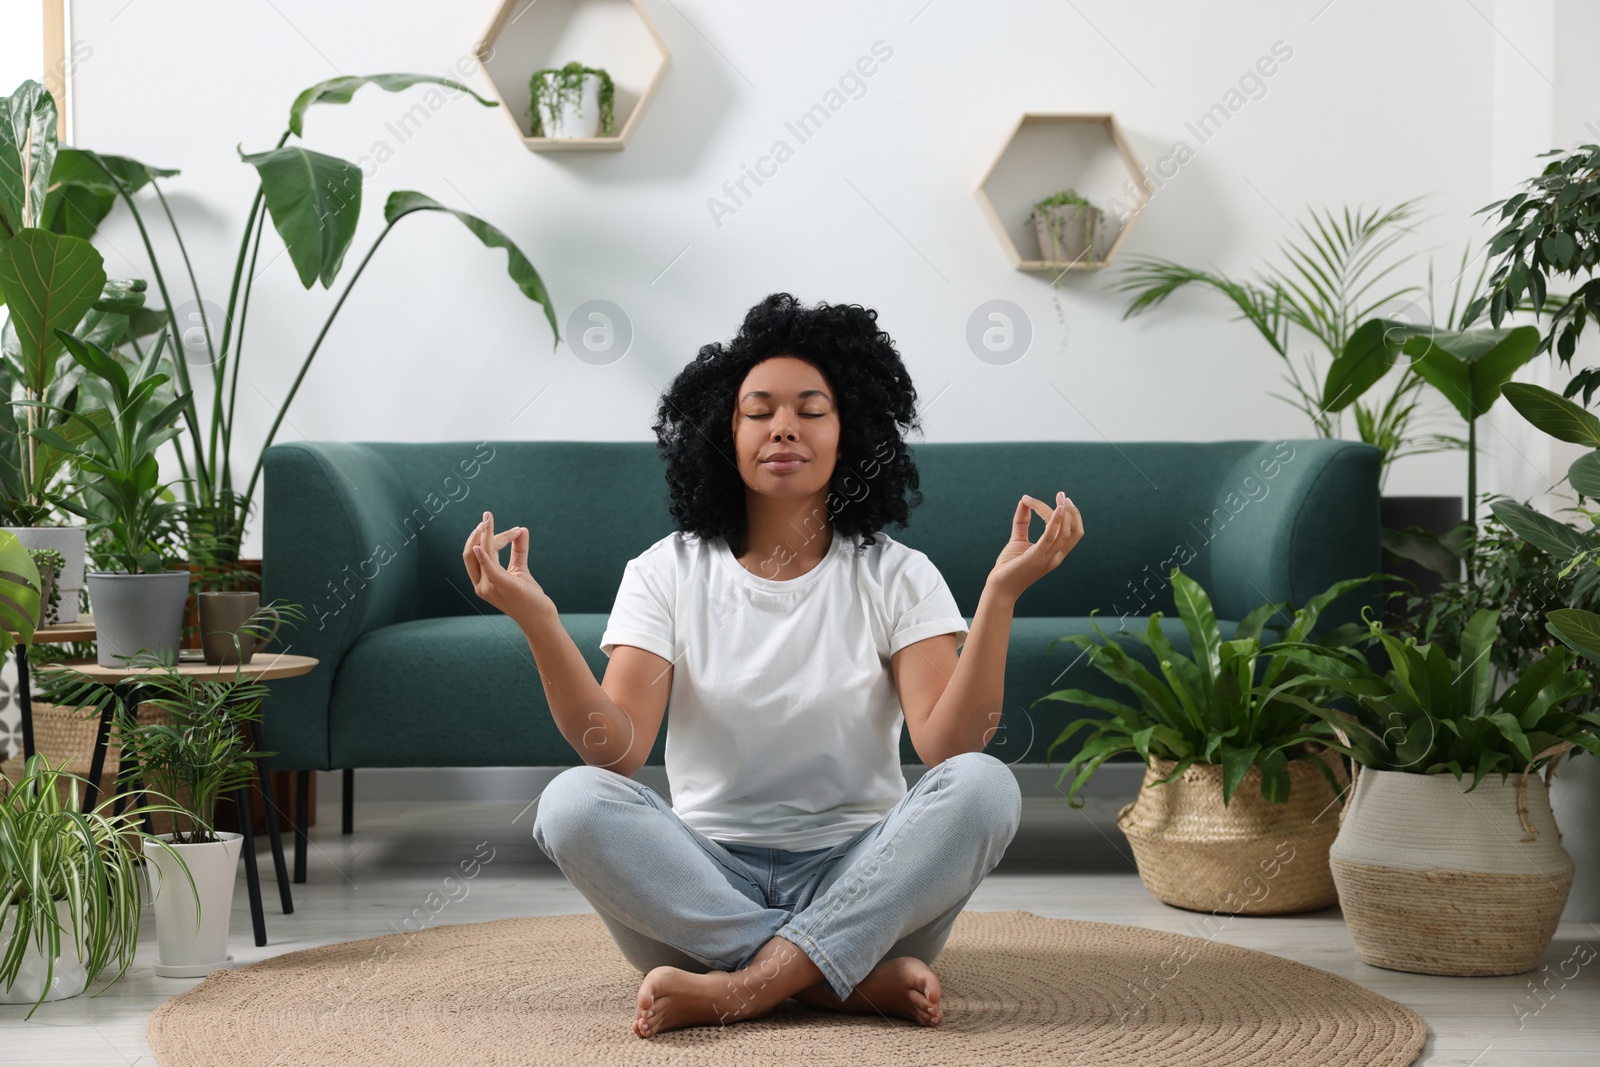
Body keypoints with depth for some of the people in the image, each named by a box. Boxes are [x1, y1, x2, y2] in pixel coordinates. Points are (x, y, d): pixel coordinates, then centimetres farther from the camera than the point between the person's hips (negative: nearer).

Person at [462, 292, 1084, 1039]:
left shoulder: (896, 577, 3)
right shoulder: (667, 573, 3)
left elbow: (950, 746, -13)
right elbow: (616, 752, -10)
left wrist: (1000, 594, -23)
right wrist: (537, 621, -23)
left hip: (857, 879, 0)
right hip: (708, 880, 0)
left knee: (985, 786, -27)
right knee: (572, 801, -28)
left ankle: (741, 989, -28)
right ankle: (862, 979, -26)